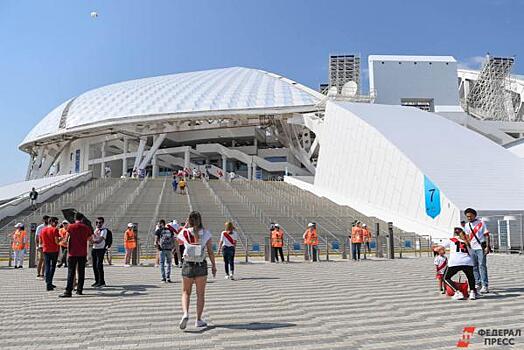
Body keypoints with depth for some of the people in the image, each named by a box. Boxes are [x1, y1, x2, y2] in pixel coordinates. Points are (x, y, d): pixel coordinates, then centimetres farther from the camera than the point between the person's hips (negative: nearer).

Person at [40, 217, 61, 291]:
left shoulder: (43, 230, 8)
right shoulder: (55, 229, -10)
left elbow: (40, 241, 14)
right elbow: (57, 241, -17)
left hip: (46, 250, 4)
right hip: (54, 250, -4)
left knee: (47, 266, 8)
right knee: (53, 266, 9)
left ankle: (48, 283, 4)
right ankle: (49, 283, 5)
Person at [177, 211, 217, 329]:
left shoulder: (185, 232, -7)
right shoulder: (206, 233, -7)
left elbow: (179, 236, 18)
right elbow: (211, 252, -5)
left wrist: (186, 225, 11)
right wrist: (214, 265, 5)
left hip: (188, 266, 0)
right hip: (201, 266, 0)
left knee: (186, 292, 15)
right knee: (200, 294, 12)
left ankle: (185, 313, -7)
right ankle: (199, 320, 15)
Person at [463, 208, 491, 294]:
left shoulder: (481, 223, -4)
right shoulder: (467, 225, 10)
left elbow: (486, 235, -5)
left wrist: (487, 246, -13)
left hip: (481, 248, -5)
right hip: (472, 248, 5)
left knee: (482, 265, -10)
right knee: (474, 266, 8)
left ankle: (485, 286, -10)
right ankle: (477, 283, 18)